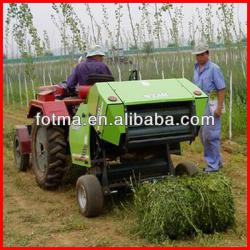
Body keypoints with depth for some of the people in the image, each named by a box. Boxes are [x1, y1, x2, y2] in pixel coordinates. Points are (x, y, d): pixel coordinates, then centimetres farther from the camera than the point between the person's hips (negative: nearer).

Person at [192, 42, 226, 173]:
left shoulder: (214, 68, -13)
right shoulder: (197, 68, 10)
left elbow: (221, 89, -15)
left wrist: (219, 108, -19)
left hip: (211, 105, -8)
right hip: (200, 105, 8)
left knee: (210, 135, -5)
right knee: (203, 135, 12)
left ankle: (214, 164, 5)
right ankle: (216, 161, 25)